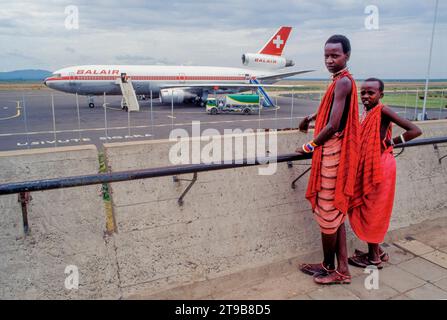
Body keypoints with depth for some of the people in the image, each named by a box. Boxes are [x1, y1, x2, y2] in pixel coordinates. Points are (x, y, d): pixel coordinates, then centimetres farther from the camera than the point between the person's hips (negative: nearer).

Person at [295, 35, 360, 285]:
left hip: (333, 155, -10)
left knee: (328, 212, 3)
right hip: (334, 154, 10)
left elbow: (333, 126, -22)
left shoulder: (343, 81, -16)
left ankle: (330, 268, 21)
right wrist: (312, 118, 43)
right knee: (336, 212, 14)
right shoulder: (341, 80, 14)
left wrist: (310, 146, -10)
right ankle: (342, 269, 24)